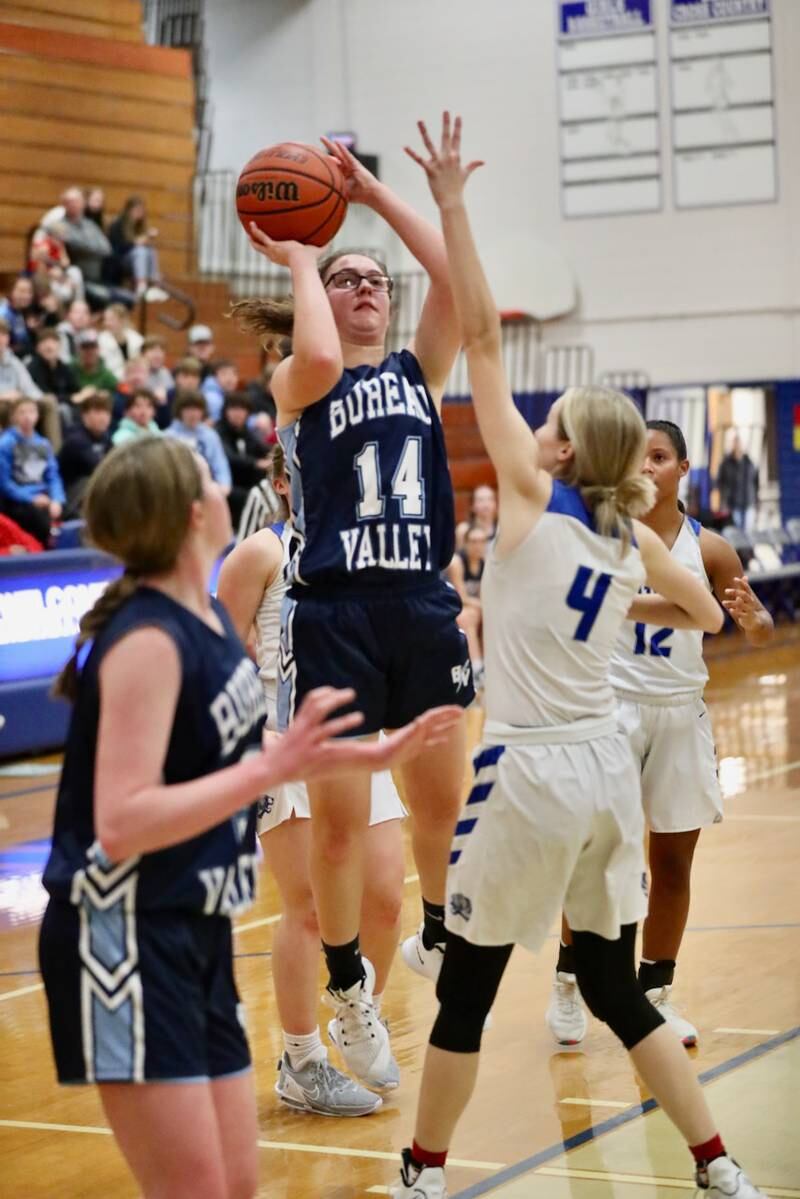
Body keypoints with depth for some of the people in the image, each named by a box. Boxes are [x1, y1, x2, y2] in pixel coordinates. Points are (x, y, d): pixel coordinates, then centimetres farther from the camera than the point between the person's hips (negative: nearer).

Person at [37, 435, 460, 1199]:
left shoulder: (208, 617, 8)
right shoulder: (148, 640, -20)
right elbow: (121, 824, -27)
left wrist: (362, 757, 18)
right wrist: (272, 767, -29)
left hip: (194, 934, 9)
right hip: (126, 938, -9)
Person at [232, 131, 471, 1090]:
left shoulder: (419, 370, 12)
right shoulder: (295, 385, 3)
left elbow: (456, 278, -3)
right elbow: (322, 359, -22)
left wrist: (374, 195, 1)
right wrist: (297, 259, -6)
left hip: (424, 612, 4)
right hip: (333, 616, -4)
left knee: (445, 799, 12)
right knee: (339, 818, 0)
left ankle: (438, 938, 37)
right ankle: (348, 993, 15)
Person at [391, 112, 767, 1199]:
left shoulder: (531, 494, -7)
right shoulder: (634, 539, 7)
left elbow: (481, 336, -9)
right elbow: (706, 613, 26)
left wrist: (450, 203, -7)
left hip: (530, 773, -6)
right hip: (608, 769, 6)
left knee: (467, 987, 8)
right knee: (614, 987, 15)